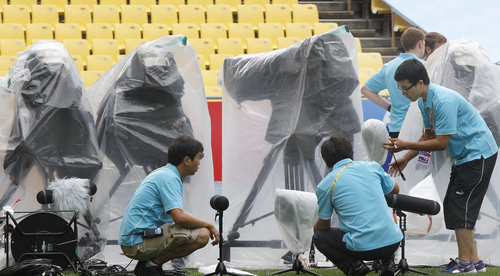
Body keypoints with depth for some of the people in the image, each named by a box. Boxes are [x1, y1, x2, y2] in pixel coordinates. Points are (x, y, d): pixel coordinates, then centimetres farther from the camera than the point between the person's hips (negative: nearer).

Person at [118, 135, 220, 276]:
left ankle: (146, 263, 10)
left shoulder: (162, 173, 18)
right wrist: (209, 225, -10)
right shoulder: (169, 178, -13)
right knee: (202, 235, -22)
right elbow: (179, 217, -25)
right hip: (139, 242, -10)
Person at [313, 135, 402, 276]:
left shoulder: (324, 185, 1)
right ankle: (388, 262, 14)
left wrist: (314, 228, 37)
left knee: (319, 237, 20)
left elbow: (324, 226, 13)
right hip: (393, 242, 4)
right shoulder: (372, 167, 8)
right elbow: (395, 190, 27)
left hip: (363, 248, -4)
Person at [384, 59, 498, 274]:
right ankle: (474, 260, 12)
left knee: (460, 207, -10)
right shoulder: (424, 101, 5)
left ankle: (465, 263, -5)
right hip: (464, 156, 10)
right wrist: (405, 159, 8)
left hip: (478, 154, -10)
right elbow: (429, 135, 15)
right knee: (452, 206, 8)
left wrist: (406, 146, -23)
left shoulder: (444, 101, -27)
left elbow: (441, 143, -24)